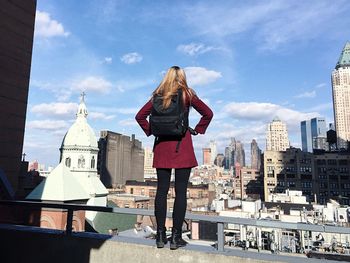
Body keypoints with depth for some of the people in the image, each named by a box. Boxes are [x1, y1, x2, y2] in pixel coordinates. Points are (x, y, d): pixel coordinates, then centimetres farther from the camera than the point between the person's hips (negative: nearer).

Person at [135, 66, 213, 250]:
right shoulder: (187, 94, 3)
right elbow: (208, 113, 1)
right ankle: (176, 237, 6)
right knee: (180, 191, 1)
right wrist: (197, 130, 8)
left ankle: (160, 236, 13)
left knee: (161, 190, 7)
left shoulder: (158, 95, 10)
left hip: (162, 145, 3)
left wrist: (150, 131, 12)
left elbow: (140, 116, 10)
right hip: (182, 145, -3)